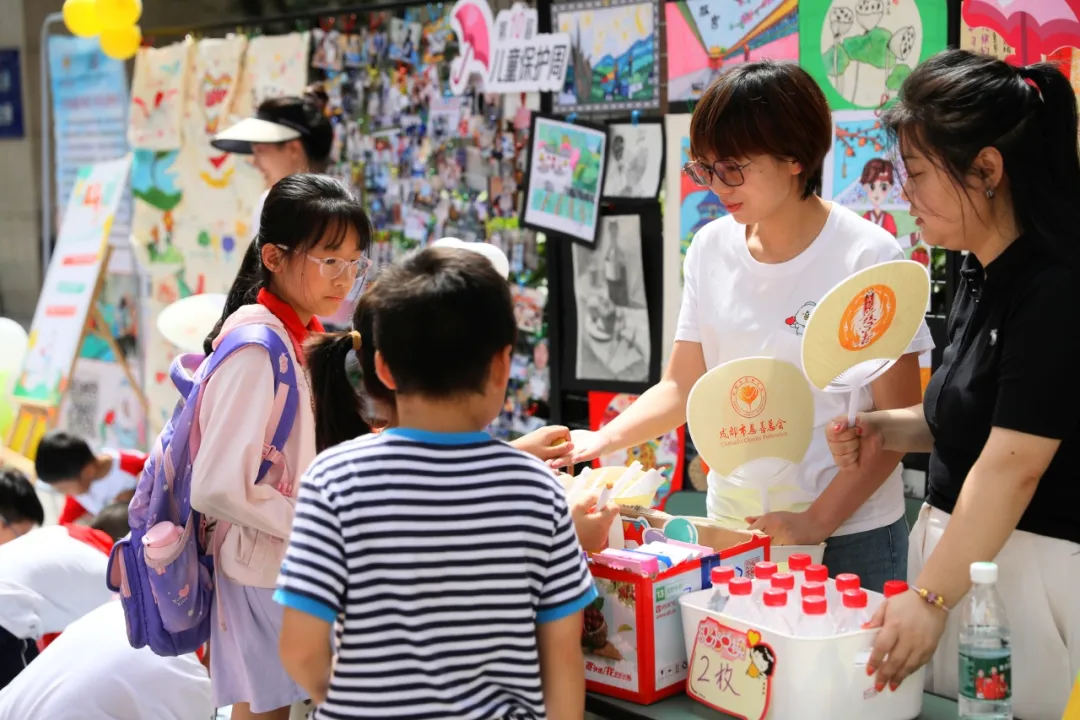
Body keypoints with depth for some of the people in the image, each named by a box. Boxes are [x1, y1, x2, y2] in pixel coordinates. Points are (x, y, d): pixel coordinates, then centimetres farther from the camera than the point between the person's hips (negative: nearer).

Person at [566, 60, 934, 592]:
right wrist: (603, 440, -9)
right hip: (732, 524, 4)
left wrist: (817, 520, -16)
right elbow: (683, 386, 7)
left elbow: (896, 420, -10)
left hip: (848, 535, -4)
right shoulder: (710, 248, 3)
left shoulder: (868, 257, -11)